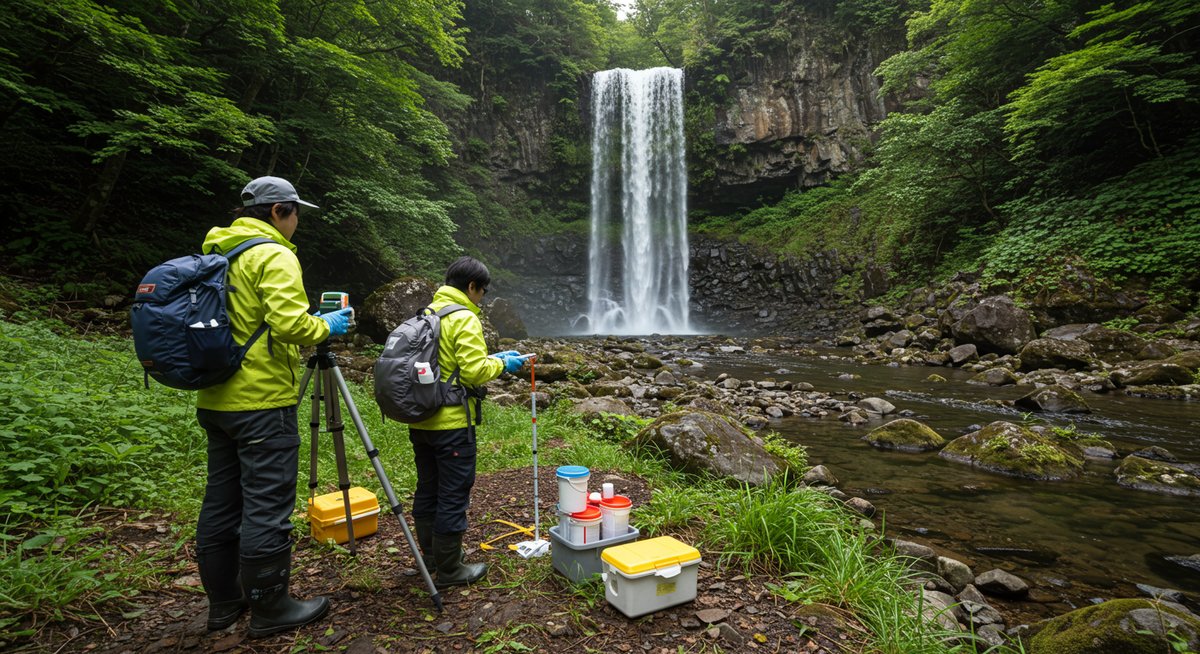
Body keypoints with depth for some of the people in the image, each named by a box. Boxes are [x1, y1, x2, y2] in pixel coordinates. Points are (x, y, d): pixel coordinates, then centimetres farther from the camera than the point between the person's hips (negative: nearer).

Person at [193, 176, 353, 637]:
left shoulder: (216, 252, 15)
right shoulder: (273, 255, -12)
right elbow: (288, 323, -24)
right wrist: (326, 326, -6)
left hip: (216, 401, 9)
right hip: (263, 401, -9)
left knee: (221, 502, 15)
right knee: (267, 507, 0)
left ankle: (223, 601, 28)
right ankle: (270, 607, 11)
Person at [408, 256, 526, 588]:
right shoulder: (464, 318, -14)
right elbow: (474, 372, -21)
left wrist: (490, 358, 16)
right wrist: (501, 363, -2)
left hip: (420, 420, 9)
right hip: (451, 423, -9)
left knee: (427, 489, 18)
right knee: (453, 495, 2)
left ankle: (431, 554, 33)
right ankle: (448, 569, 12)